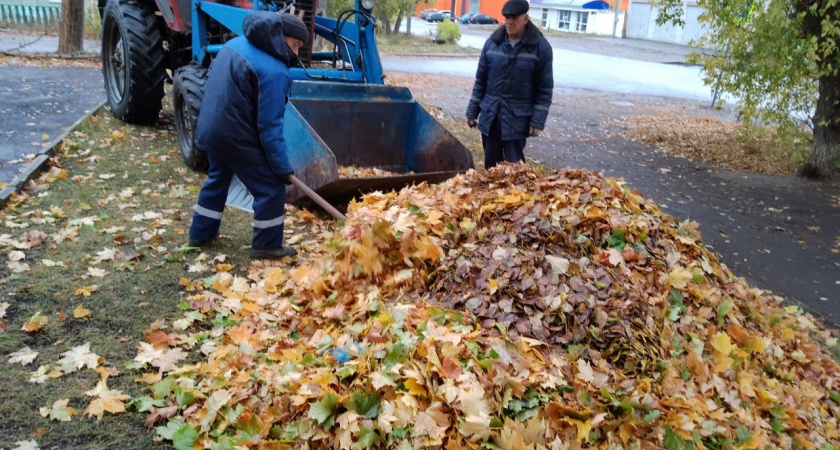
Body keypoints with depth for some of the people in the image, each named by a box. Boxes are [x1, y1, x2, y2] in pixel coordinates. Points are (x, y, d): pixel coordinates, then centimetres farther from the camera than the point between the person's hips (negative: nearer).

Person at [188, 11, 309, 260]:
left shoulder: (236, 43, 7)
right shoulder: (273, 71, -21)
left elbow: (213, 82, 19)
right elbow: (269, 126, -23)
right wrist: (283, 168, -15)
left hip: (210, 128, 9)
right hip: (236, 136, -9)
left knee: (218, 178, 28)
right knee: (271, 187, 4)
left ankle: (200, 233, 40)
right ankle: (267, 246, 13)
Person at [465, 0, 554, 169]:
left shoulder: (541, 47, -7)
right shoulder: (492, 42, 2)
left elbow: (545, 87, -6)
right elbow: (481, 79, 8)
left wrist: (538, 121, -11)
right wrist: (472, 110, 8)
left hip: (518, 119, -3)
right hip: (490, 116, 3)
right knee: (491, 164, 11)